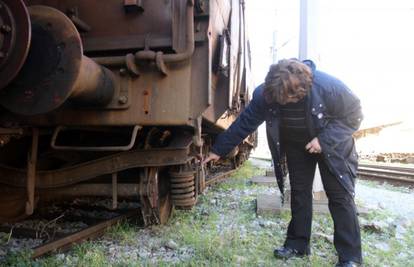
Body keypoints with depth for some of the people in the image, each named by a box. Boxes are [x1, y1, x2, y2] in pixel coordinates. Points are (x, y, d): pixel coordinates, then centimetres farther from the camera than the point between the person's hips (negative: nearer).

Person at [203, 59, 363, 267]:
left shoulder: (328, 87, -35)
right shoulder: (265, 94, -27)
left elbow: (354, 115, -20)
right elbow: (244, 123, -19)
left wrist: (325, 140, -31)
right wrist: (219, 150, -19)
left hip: (332, 144, -2)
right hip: (296, 146, 3)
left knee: (340, 196, -4)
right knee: (299, 193, 7)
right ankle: (297, 244, 20)